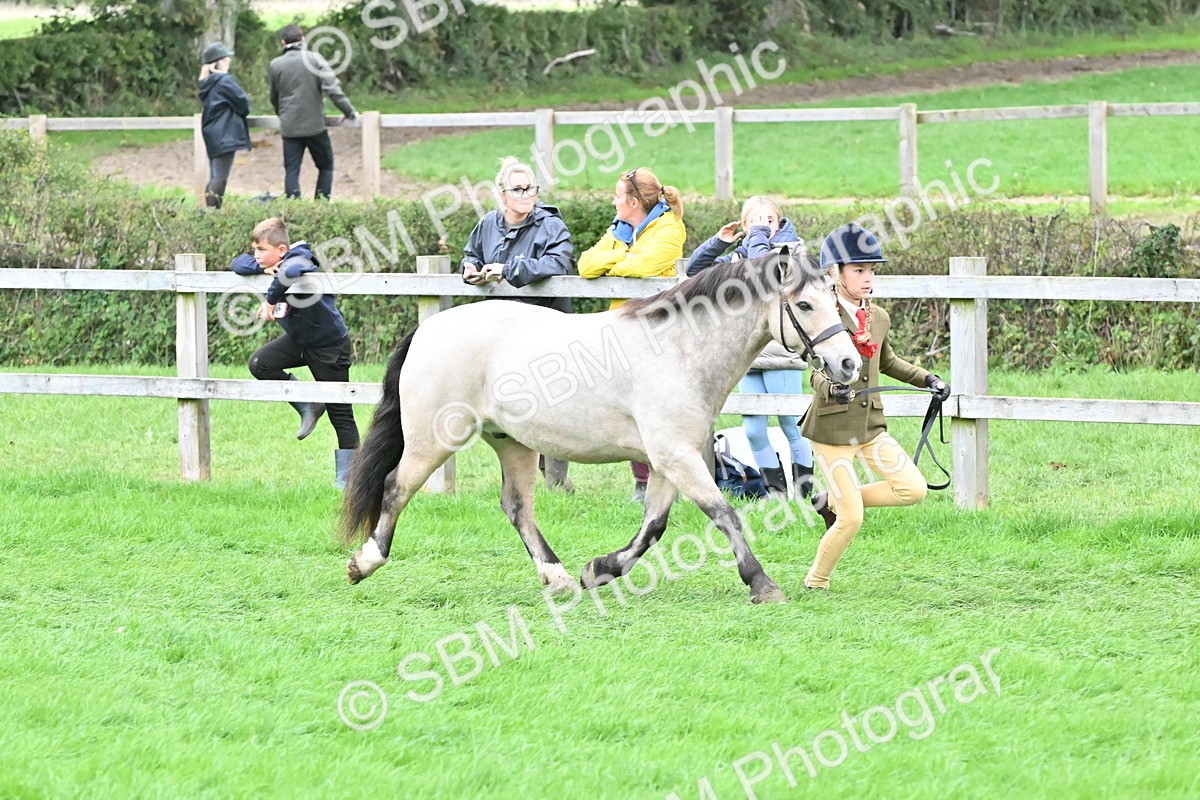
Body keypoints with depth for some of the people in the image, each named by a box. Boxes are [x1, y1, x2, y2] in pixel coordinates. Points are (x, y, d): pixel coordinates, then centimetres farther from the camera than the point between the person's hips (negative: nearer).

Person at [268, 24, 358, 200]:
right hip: (314, 125, -2)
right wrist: (349, 112, -5)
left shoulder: (275, 65, 3)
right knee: (325, 167, 12)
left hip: (289, 127, 2)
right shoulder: (315, 59, -5)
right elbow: (332, 88, -12)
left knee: (291, 171, 4)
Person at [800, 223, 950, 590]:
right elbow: (816, 371, -20)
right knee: (851, 520, -7)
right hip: (833, 426, -7)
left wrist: (927, 379, 18)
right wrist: (830, 388, -41)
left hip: (872, 423, 7)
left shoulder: (879, 318, 9)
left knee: (914, 489, -5)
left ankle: (833, 502, 14)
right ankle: (816, 582, 17)